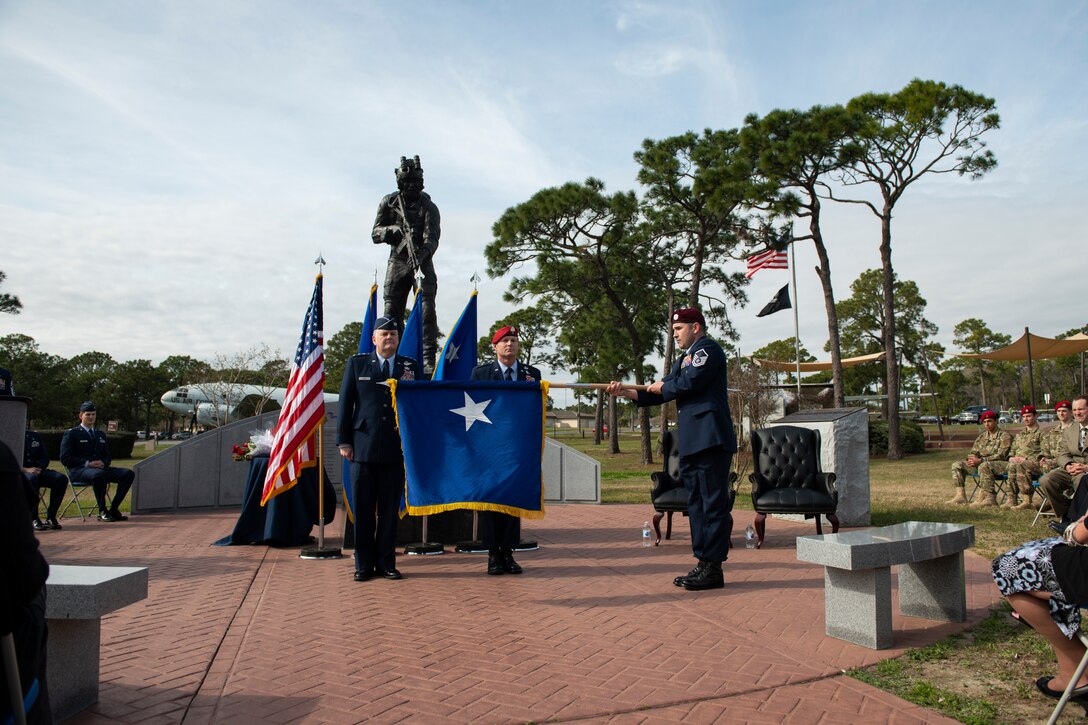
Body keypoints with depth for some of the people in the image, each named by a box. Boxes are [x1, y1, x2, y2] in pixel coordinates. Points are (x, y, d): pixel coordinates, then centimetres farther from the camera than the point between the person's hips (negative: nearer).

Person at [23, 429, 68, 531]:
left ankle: (51, 517, -18)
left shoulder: (34, 436, 18)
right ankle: (33, 519, -30)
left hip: (37, 471, 5)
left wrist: (39, 468, -8)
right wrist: (26, 470, -21)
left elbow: (45, 457, 14)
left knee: (62, 478, -22)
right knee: (31, 478, -40)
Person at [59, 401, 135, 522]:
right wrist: (87, 463, -16)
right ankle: (102, 511, -27)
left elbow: (108, 456, 23)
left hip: (100, 468, 6)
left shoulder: (101, 435, 25)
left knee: (129, 474, -18)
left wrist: (103, 463, -3)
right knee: (99, 475, -41)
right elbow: (65, 458, -4)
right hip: (79, 471, -6)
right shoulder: (71, 433, 6)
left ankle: (113, 509, -16)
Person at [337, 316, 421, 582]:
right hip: (363, 448, 0)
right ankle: (364, 564, 15)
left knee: (390, 510, 6)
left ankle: (386, 563, 16)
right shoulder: (356, 363, 8)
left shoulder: (411, 366, 9)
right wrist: (343, 441, 0)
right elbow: (345, 403, 6)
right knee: (363, 510, 5)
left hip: (396, 449, 0)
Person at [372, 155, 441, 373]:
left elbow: (432, 239, -16)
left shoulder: (429, 207, -5)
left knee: (427, 310, -13)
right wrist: (393, 230, -19)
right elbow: (375, 234, 2)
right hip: (397, 262, 2)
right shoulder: (389, 202, 4)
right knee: (391, 312, -2)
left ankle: (428, 360, -13)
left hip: (422, 263, -2)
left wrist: (420, 256, -36)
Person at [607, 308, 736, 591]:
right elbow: (658, 394, 20)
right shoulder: (683, 360, 25)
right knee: (697, 504, 11)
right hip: (690, 443, 10)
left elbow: (688, 383, -17)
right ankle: (703, 563, 17)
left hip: (710, 439, -10)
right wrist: (626, 392, 8)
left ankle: (713, 568, -3)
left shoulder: (708, 348, -3)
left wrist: (661, 387, 1)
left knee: (714, 504, -6)